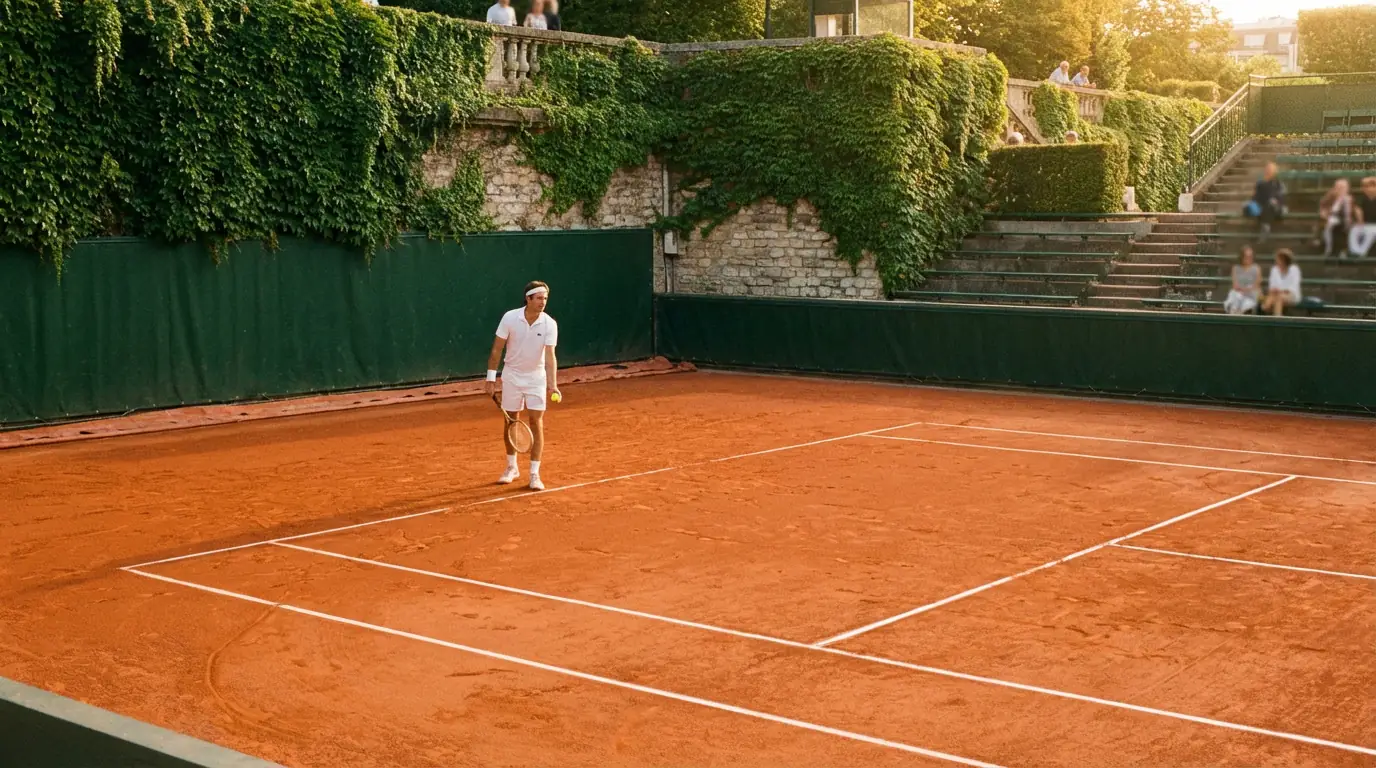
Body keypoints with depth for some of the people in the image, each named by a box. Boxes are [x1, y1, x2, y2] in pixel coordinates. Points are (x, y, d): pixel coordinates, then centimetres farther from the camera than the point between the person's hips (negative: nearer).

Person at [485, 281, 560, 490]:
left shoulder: (549, 324, -16)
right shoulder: (510, 318, -15)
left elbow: (550, 356, -23)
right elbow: (496, 349, -6)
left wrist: (552, 384, -36)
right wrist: (491, 378, -6)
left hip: (536, 377, -1)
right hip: (512, 376, 1)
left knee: (536, 423, -6)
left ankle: (534, 474, 1)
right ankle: (512, 468, 29)